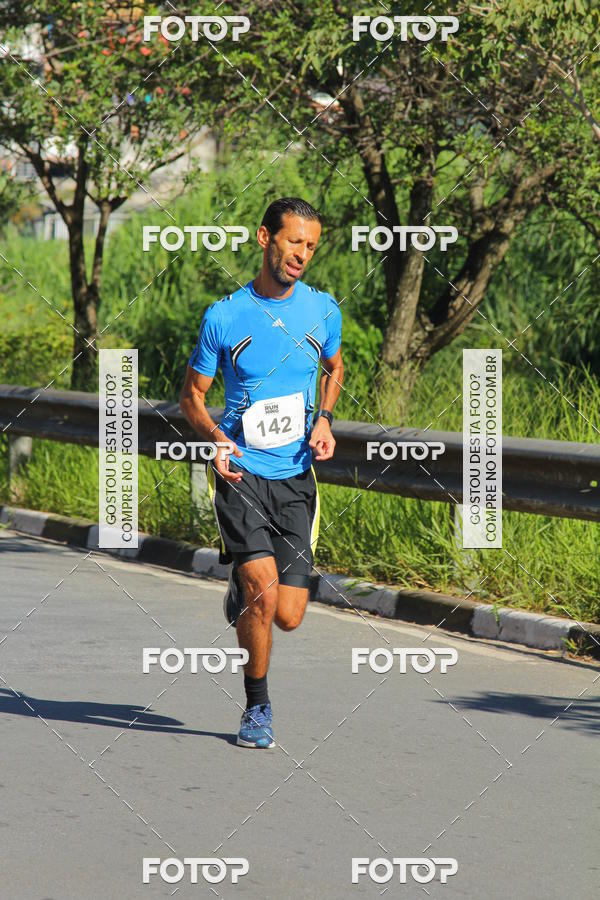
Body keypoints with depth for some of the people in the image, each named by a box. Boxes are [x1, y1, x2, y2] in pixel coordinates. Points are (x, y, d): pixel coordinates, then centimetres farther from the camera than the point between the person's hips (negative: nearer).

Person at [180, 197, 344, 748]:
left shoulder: (323, 310, 4)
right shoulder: (224, 317, -4)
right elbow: (193, 395, 6)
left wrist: (324, 420, 7)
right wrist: (218, 440, -13)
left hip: (296, 477, 3)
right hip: (240, 473, -3)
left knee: (288, 617, -1)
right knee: (264, 593, -19)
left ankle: (242, 591, 35)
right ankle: (257, 709, 2)